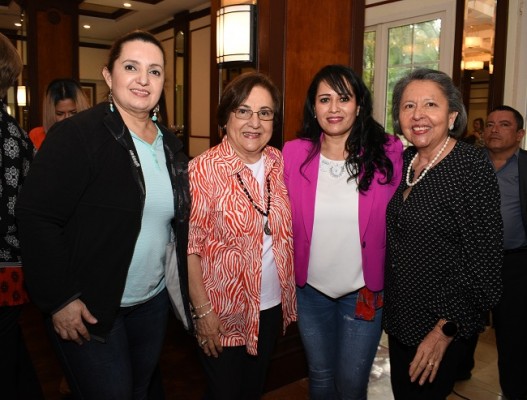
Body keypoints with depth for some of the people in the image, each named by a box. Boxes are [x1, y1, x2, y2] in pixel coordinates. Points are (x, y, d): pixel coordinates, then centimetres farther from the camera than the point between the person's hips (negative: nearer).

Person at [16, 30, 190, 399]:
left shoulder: (170, 144, 4)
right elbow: (36, 217, -18)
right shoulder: (77, 135, -16)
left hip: (153, 303, 7)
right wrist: (60, 299, -19)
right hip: (88, 309, -6)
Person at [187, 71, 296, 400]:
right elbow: (190, 245, -16)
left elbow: (285, 230, 8)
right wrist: (203, 309, -16)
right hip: (223, 313, -4)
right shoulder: (203, 170, -17)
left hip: (273, 307, 5)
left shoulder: (279, 163, -1)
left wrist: (288, 293, 3)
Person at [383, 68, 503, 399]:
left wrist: (446, 330, -18)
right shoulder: (404, 161, 1)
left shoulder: (472, 167, -19)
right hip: (400, 316, 7)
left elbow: (484, 260, -20)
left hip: (442, 324, -6)